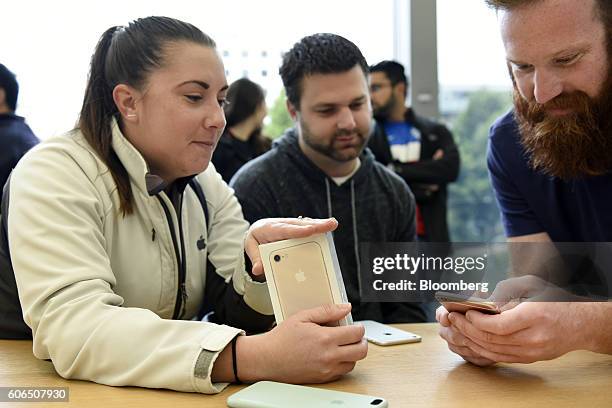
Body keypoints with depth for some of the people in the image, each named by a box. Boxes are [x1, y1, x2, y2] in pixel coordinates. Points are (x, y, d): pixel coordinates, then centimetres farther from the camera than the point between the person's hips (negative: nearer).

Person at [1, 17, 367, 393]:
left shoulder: (207, 183, 3)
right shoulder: (53, 176, -15)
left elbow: (239, 316, -1)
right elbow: (74, 329, -29)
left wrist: (261, 259, -22)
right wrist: (257, 357, -38)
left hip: (175, 390, 4)